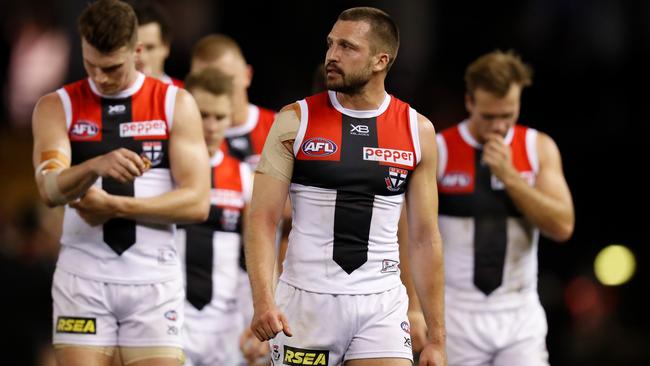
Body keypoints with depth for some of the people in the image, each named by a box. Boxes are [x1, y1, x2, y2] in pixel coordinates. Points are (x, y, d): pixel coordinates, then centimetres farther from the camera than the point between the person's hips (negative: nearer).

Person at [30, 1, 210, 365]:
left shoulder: (176, 104, 4)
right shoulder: (58, 106, 5)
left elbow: (197, 203, -3)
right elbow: (50, 189, -13)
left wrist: (114, 206, -11)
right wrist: (96, 165, -34)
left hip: (155, 279, 0)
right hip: (83, 276, 0)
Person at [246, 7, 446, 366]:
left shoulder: (416, 130, 5)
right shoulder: (295, 121, 0)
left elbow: (425, 238, 8)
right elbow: (262, 220, -4)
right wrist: (263, 300, -19)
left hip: (382, 307, 1)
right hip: (305, 302, -1)